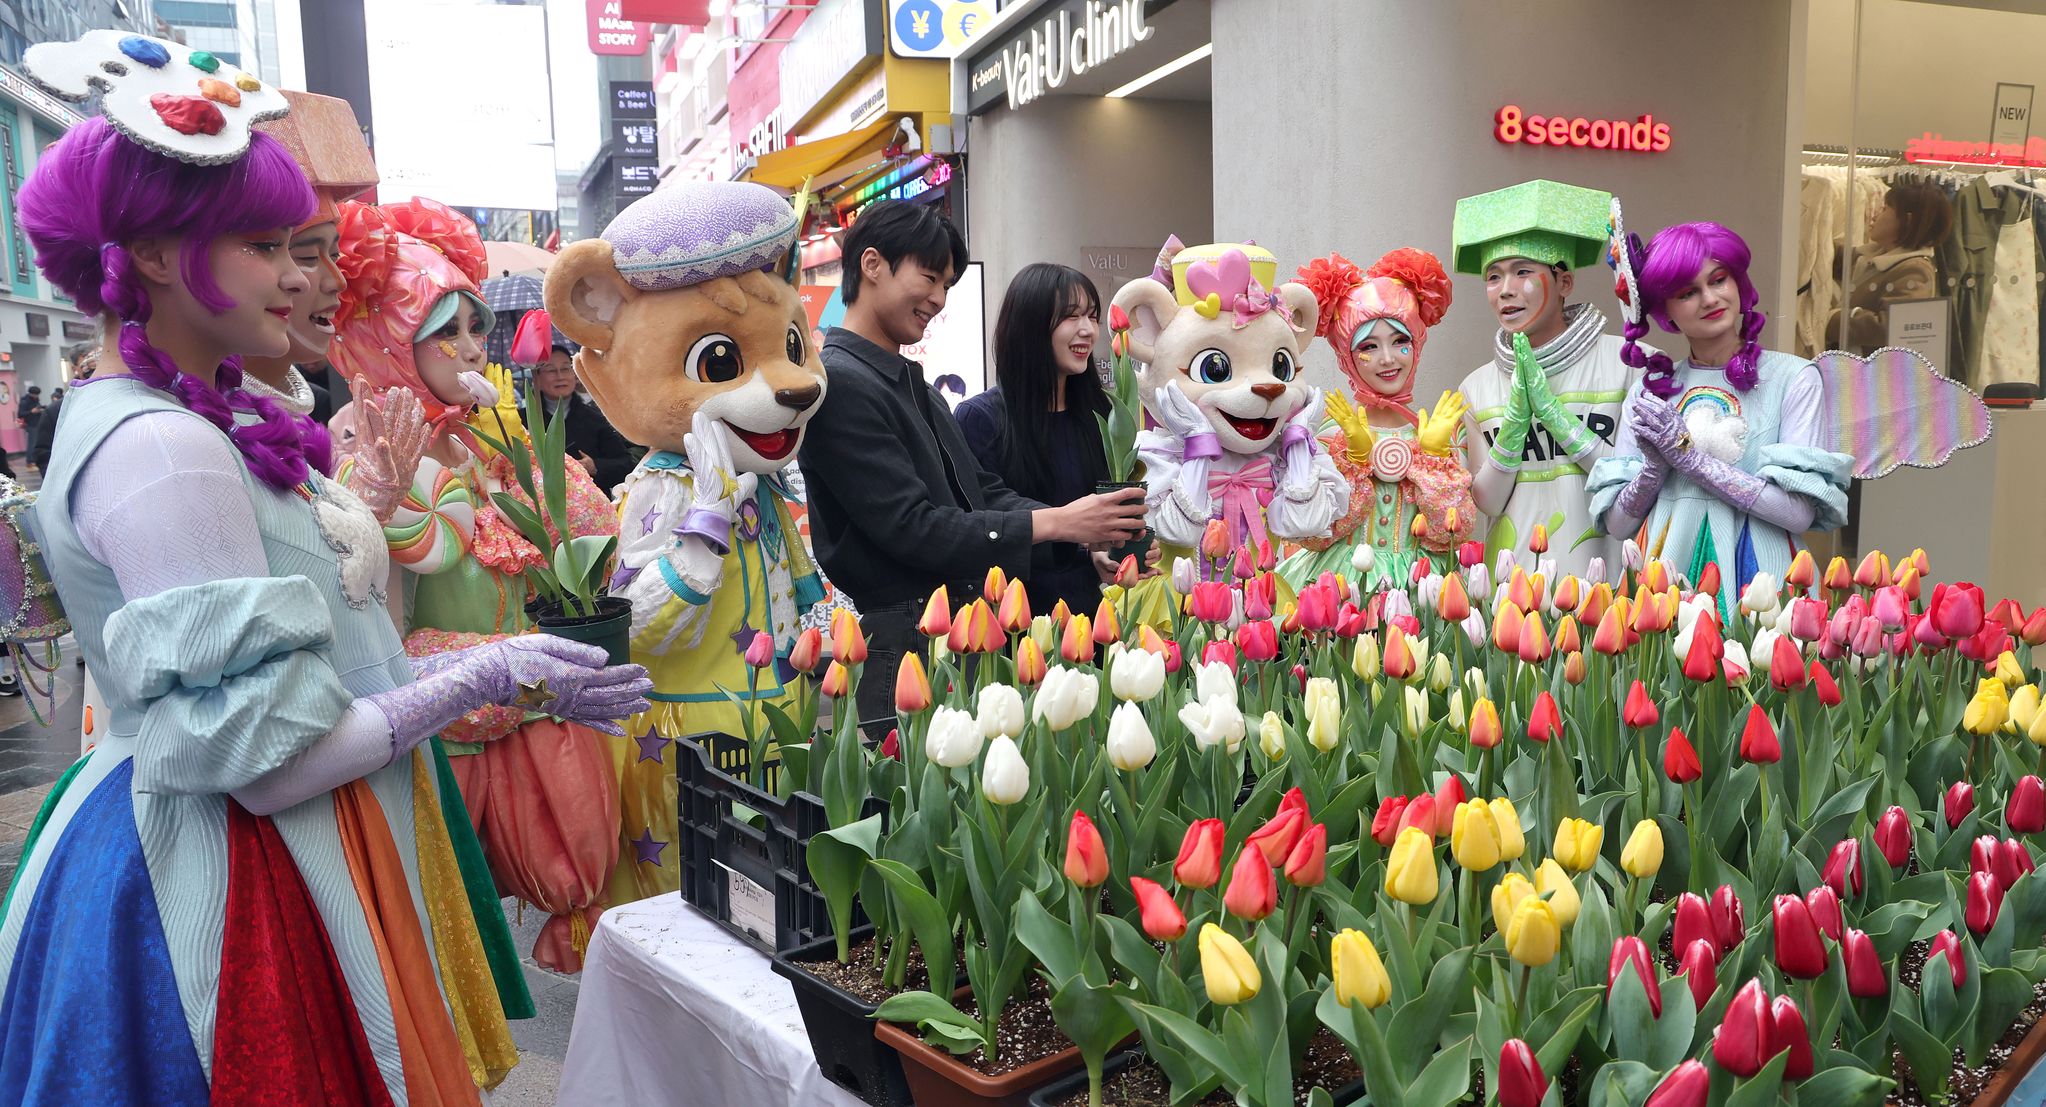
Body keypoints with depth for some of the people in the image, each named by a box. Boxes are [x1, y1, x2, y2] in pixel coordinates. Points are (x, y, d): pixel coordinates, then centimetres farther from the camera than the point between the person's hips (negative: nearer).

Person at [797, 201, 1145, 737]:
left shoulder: (914, 382, 17)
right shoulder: (839, 383, -14)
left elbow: (983, 491, 14)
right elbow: (913, 528, -20)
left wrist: (1086, 527, -3)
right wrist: (1057, 522, -17)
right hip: (898, 645, -9)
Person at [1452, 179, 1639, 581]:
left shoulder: (1622, 361, -4)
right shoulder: (1477, 387, 4)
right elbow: (1487, 502, 2)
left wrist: (1557, 415, -14)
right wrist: (1515, 417, -10)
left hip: (1598, 573, -2)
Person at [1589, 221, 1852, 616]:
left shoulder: (1793, 377, 1)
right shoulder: (1651, 391, 8)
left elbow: (1800, 512, -9)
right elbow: (1617, 524, 6)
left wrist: (1690, 455, -12)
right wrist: (1655, 465, -12)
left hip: (1752, 584, -2)